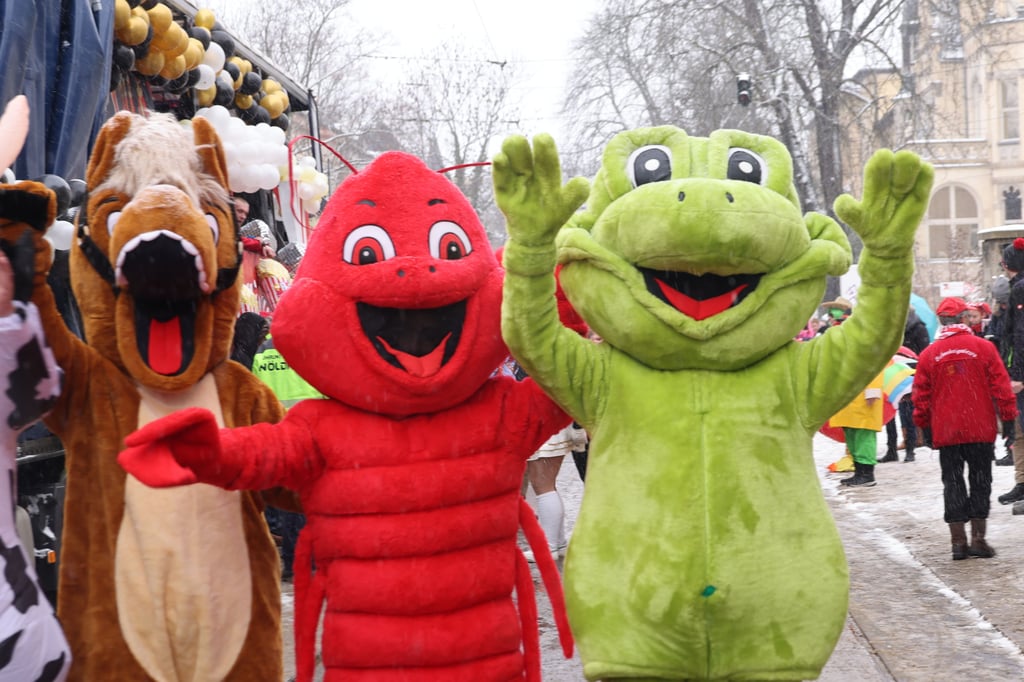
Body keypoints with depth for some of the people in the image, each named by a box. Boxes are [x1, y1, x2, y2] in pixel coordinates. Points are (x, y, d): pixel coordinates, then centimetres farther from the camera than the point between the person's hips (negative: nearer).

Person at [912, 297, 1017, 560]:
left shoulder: (929, 354, -1)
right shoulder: (983, 347, -5)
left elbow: (921, 395, 3)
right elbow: (1001, 385, -4)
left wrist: (925, 426, 14)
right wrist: (1008, 419, 4)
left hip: (946, 432, 1)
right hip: (981, 430, -1)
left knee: (952, 484, 7)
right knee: (980, 482, 7)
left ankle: (959, 541, 6)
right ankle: (978, 540, 6)